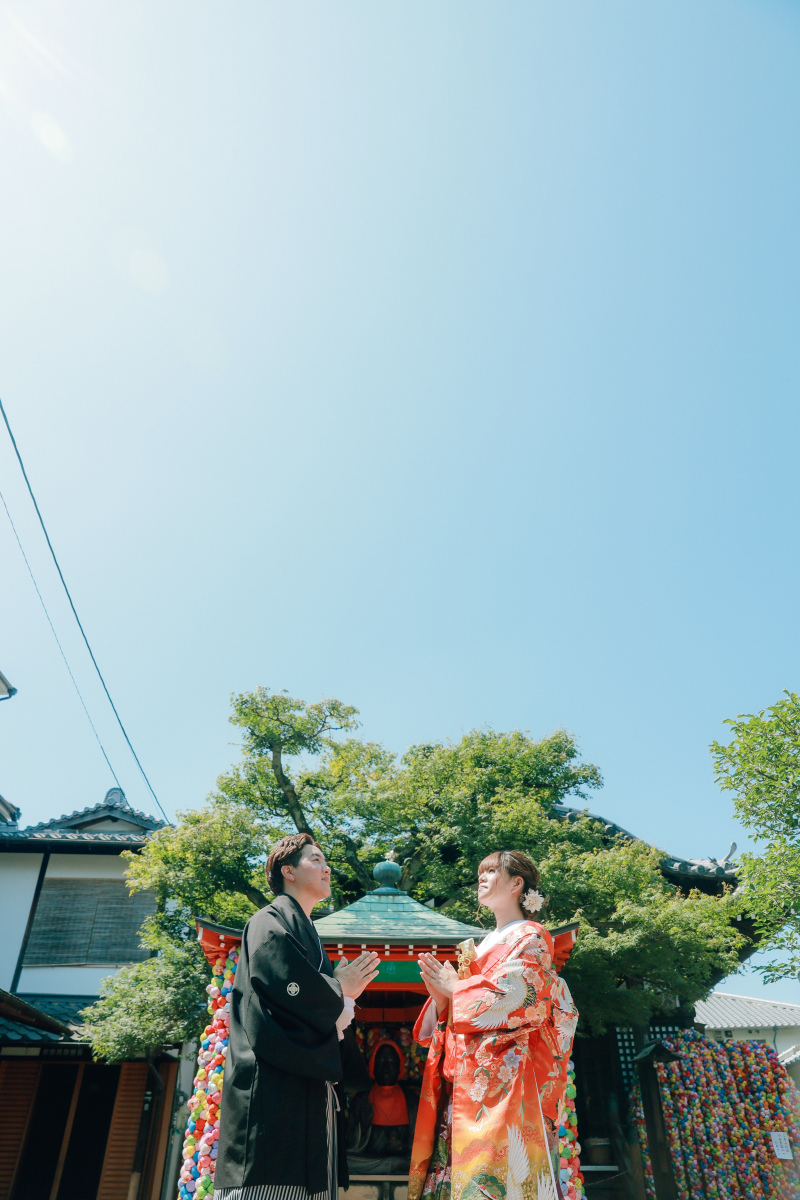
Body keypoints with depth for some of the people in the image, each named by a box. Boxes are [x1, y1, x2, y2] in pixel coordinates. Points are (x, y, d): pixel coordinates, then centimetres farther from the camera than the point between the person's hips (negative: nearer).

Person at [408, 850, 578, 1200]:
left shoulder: (530, 936, 3)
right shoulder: (481, 945, 24)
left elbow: (518, 999, -14)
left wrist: (453, 988, -6)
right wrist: (440, 996, 1)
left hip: (501, 1076, -7)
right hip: (461, 1079, 7)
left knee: (490, 1171, -13)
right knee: (454, 1164, 0)